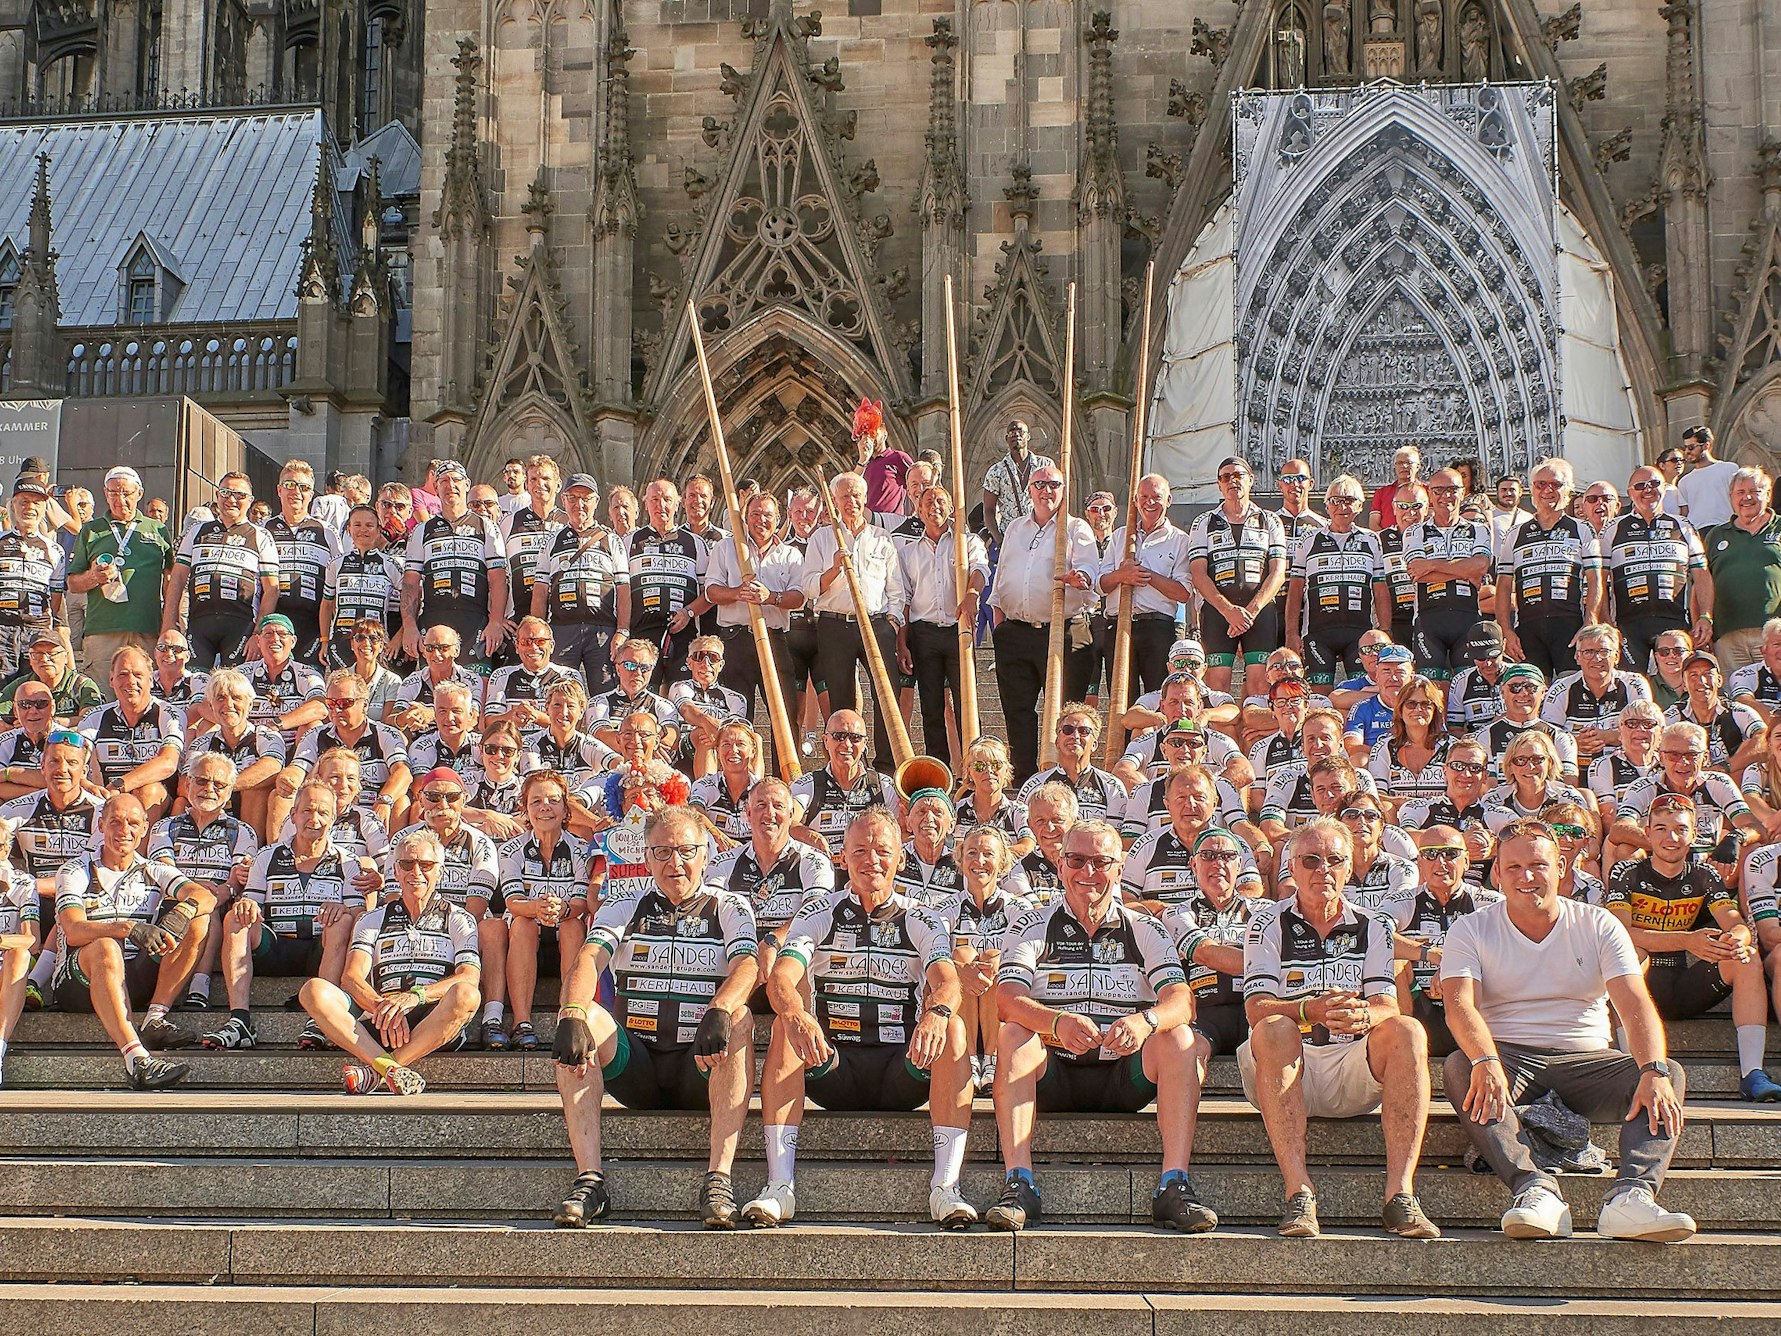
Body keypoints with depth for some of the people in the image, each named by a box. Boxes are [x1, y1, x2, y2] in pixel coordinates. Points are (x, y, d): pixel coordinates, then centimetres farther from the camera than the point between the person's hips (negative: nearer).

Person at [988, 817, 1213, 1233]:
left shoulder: (1145, 930, 9)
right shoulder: (1032, 928, 5)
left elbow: (1182, 1001, -8)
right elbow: (1007, 1000, -13)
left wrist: (1145, 1021, -32)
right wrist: (1058, 1023, -35)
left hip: (1126, 1078, 1)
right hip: (1052, 1078, -1)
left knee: (1179, 1039, -24)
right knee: (1013, 1035, -29)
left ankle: (1174, 1186, -30)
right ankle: (1018, 1185, -35)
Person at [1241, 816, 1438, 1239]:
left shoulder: (1373, 927, 13)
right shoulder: (1268, 926, 7)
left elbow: (1389, 1009, -1)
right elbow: (1257, 1008, -8)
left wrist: (1363, 1015, -27)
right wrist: (1309, 1010, -30)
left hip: (1356, 1073, 2)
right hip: (1290, 1067, -2)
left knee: (1408, 1031, -26)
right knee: (1274, 1030, -33)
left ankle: (1400, 1193, -35)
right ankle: (1299, 1193, -40)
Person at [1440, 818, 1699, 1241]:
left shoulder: (1597, 925, 6)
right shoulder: (1471, 931, 4)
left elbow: (1636, 1007, -7)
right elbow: (1460, 1004, -14)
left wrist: (1654, 1071, -28)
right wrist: (1486, 1062, -37)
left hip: (1586, 1059, 1)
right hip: (1509, 1059, -1)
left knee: (1671, 1075, -25)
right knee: (1458, 1068, -34)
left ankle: (1631, 1195, -47)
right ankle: (1536, 1189, -50)